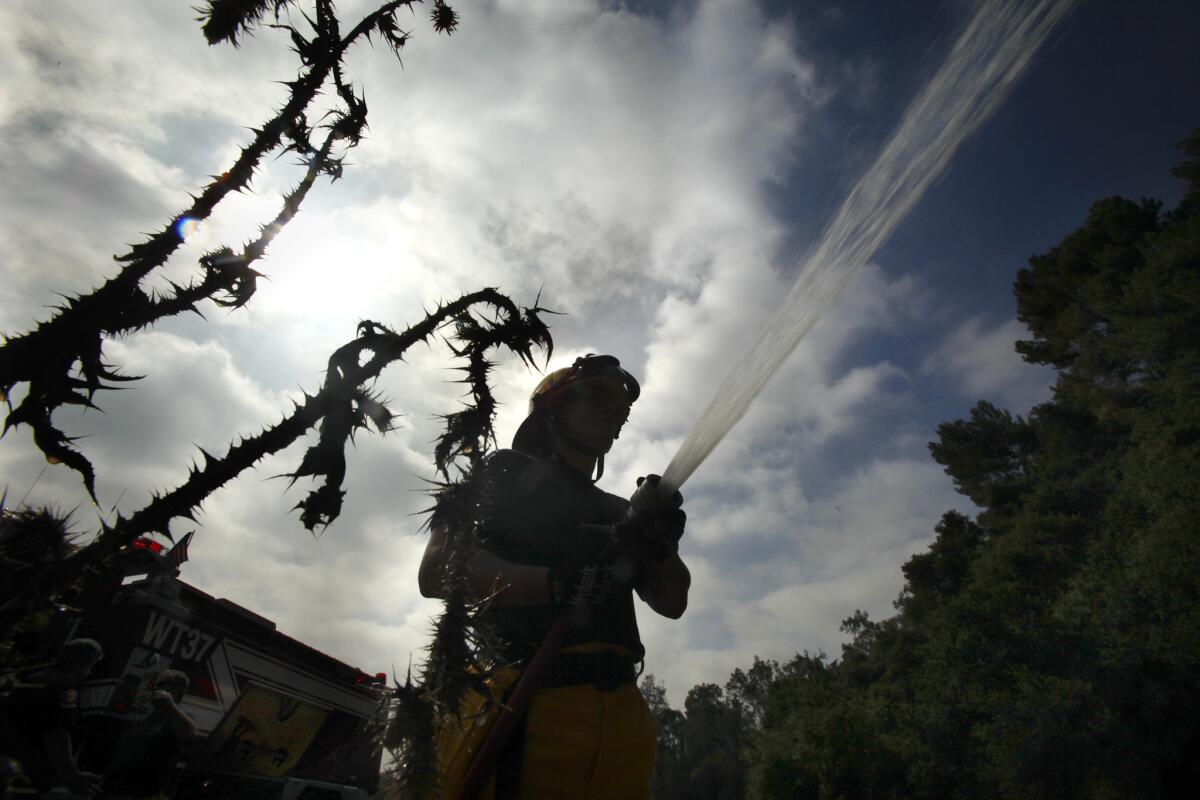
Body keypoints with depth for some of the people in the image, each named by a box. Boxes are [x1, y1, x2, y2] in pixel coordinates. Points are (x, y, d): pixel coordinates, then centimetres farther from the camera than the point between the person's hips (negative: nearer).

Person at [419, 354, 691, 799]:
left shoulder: (620, 512, 21)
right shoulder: (508, 473, 5)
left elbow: (671, 603, 16)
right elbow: (437, 571, -7)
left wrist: (664, 543, -6)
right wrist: (555, 584, -21)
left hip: (619, 716, 5)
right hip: (524, 704, -5)